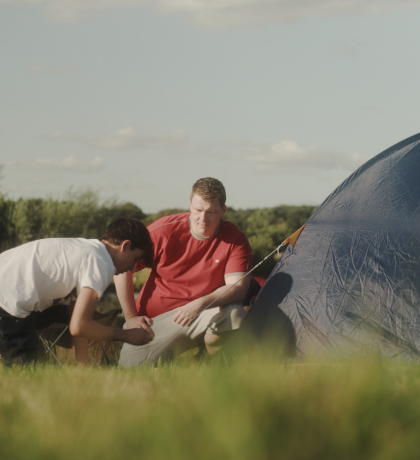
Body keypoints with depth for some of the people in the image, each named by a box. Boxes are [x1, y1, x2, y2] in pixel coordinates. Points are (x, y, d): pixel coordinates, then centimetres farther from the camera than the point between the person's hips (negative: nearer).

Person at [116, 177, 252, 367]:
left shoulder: (235, 240, -9)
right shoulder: (164, 230, -11)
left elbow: (238, 288, -19)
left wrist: (201, 304, -36)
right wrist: (131, 316, -6)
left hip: (202, 314, 0)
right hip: (156, 319, 0)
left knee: (234, 314, -32)